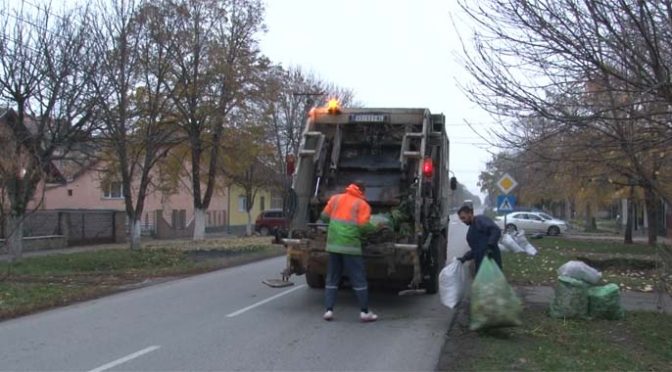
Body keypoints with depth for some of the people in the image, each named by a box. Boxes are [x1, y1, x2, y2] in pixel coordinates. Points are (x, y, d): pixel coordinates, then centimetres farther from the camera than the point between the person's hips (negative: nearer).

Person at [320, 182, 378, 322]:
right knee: (359, 278, 3)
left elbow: (324, 216, 11)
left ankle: (328, 310, 7)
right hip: (350, 245, -4)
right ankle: (364, 312, 5)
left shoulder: (335, 198, 12)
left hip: (333, 243, 4)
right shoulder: (363, 204, 0)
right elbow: (364, 225, -10)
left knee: (332, 278, 12)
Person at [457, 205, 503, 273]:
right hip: (480, 263, 9)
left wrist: (490, 245, -29)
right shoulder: (471, 229, 23)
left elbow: (496, 231, -19)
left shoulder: (481, 220, -4)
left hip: (491, 259, -9)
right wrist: (465, 257, 11)